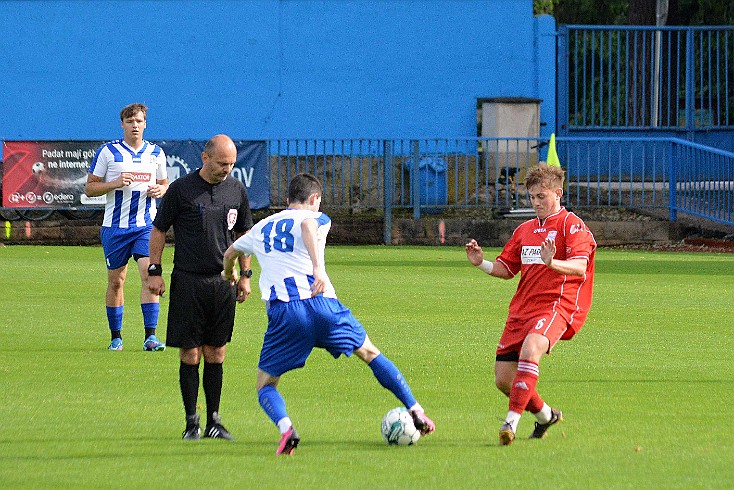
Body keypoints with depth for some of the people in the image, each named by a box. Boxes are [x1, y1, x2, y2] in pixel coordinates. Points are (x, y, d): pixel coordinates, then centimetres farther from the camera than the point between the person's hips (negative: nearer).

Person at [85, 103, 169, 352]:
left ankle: (150, 336, -15)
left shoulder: (156, 153, 8)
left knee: (150, 273, -14)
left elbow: (164, 183, 21)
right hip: (115, 226, -1)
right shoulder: (107, 151, -1)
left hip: (146, 225, 1)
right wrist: (116, 183, -16)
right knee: (116, 281, 5)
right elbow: (90, 188, 0)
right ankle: (116, 336, 18)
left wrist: (161, 190, -3)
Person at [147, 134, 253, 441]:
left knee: (215, 355, 6)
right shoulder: (181, 189, -4)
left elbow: (244, 234, 19)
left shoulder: (237, 190, 8)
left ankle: (213, 421, 11)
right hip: (188, 283, -3)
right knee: (190, 355, -3)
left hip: (223, 283, 3)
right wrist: (155, 271, -3)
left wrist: (245, 275, 14)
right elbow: (159, 231, 3)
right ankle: (191, 423, 4)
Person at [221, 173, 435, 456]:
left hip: (282, 311, 1)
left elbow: (230, 254, 43)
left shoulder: (262, 228, 25)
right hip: (322, 303, -1)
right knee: (370, 353, 21)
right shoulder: (316, 218, 13)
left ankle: (285, 428, -21)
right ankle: (416, 413, 20)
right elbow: (307, 225, -14)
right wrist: (318, 267, -27)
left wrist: (228, 275, 66)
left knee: (265, 385, 10)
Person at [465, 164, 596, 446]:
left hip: (557, 306, -8)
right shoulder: (525, 230, 19)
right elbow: (506, 269, 23)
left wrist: (552, 263, -38)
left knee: (531, 347, -36)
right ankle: (545, 416, 29)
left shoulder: (571, 226, -3)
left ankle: (512, 422, -39)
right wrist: (481, 263, 3)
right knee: (503, 378, 3)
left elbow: (579, 267, -18)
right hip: (522, 310, 8)